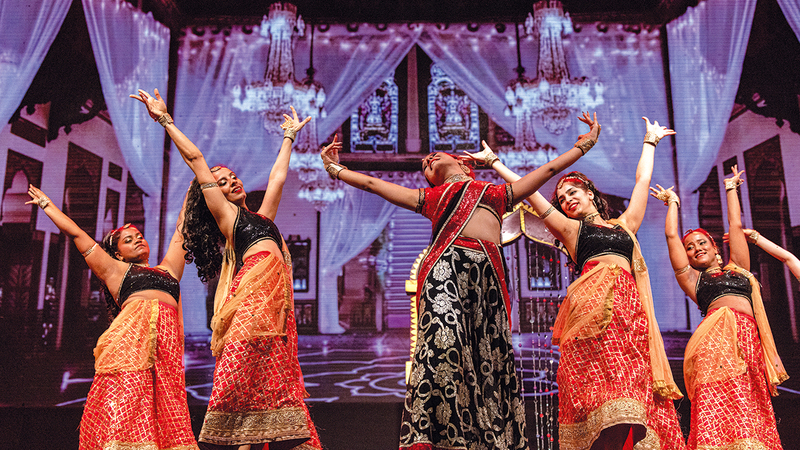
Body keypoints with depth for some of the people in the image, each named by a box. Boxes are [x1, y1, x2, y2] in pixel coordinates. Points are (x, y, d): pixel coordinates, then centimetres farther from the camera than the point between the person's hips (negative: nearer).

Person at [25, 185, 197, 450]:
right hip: (131, 334, -2)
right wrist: (46, 204, 42)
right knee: (124, 401, -17)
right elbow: (76, 233, 31)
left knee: (163, 409, -9)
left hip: (167, 339, 2)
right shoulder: (115, 269, 24)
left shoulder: (167, 269, 31)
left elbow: (181, 227, 39)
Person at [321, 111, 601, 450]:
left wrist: (584, 144, 45)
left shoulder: (499, 193, 32)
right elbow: (373, 184, 36)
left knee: (492, 356, -5)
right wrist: (336, 169, 44)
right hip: (446, 264, -2)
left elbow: (548, 170, 39)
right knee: (442, 342, -22)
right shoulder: (430, 197, 30)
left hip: (487, 272, 2)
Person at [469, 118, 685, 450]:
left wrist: (650, 141, 53)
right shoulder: (570, 228, 21)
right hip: (593, 300, -3)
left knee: (635, 375, -12)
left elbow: (642, 180, 40)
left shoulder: (624, 224, 28)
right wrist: (494, 161, 26)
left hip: (629, 305, 3)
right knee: (603, 374, -23)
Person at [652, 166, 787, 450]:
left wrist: (730, 188, 42)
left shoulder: (737, 267, 29)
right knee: (718, 415, -20)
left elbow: (735, 225, 31)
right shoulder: (692, 278, 22)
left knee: (753, 415, -10)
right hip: (717, 338, -2)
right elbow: (671, 236, 21)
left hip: (749, 340, 3)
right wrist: (673, 201, 35)